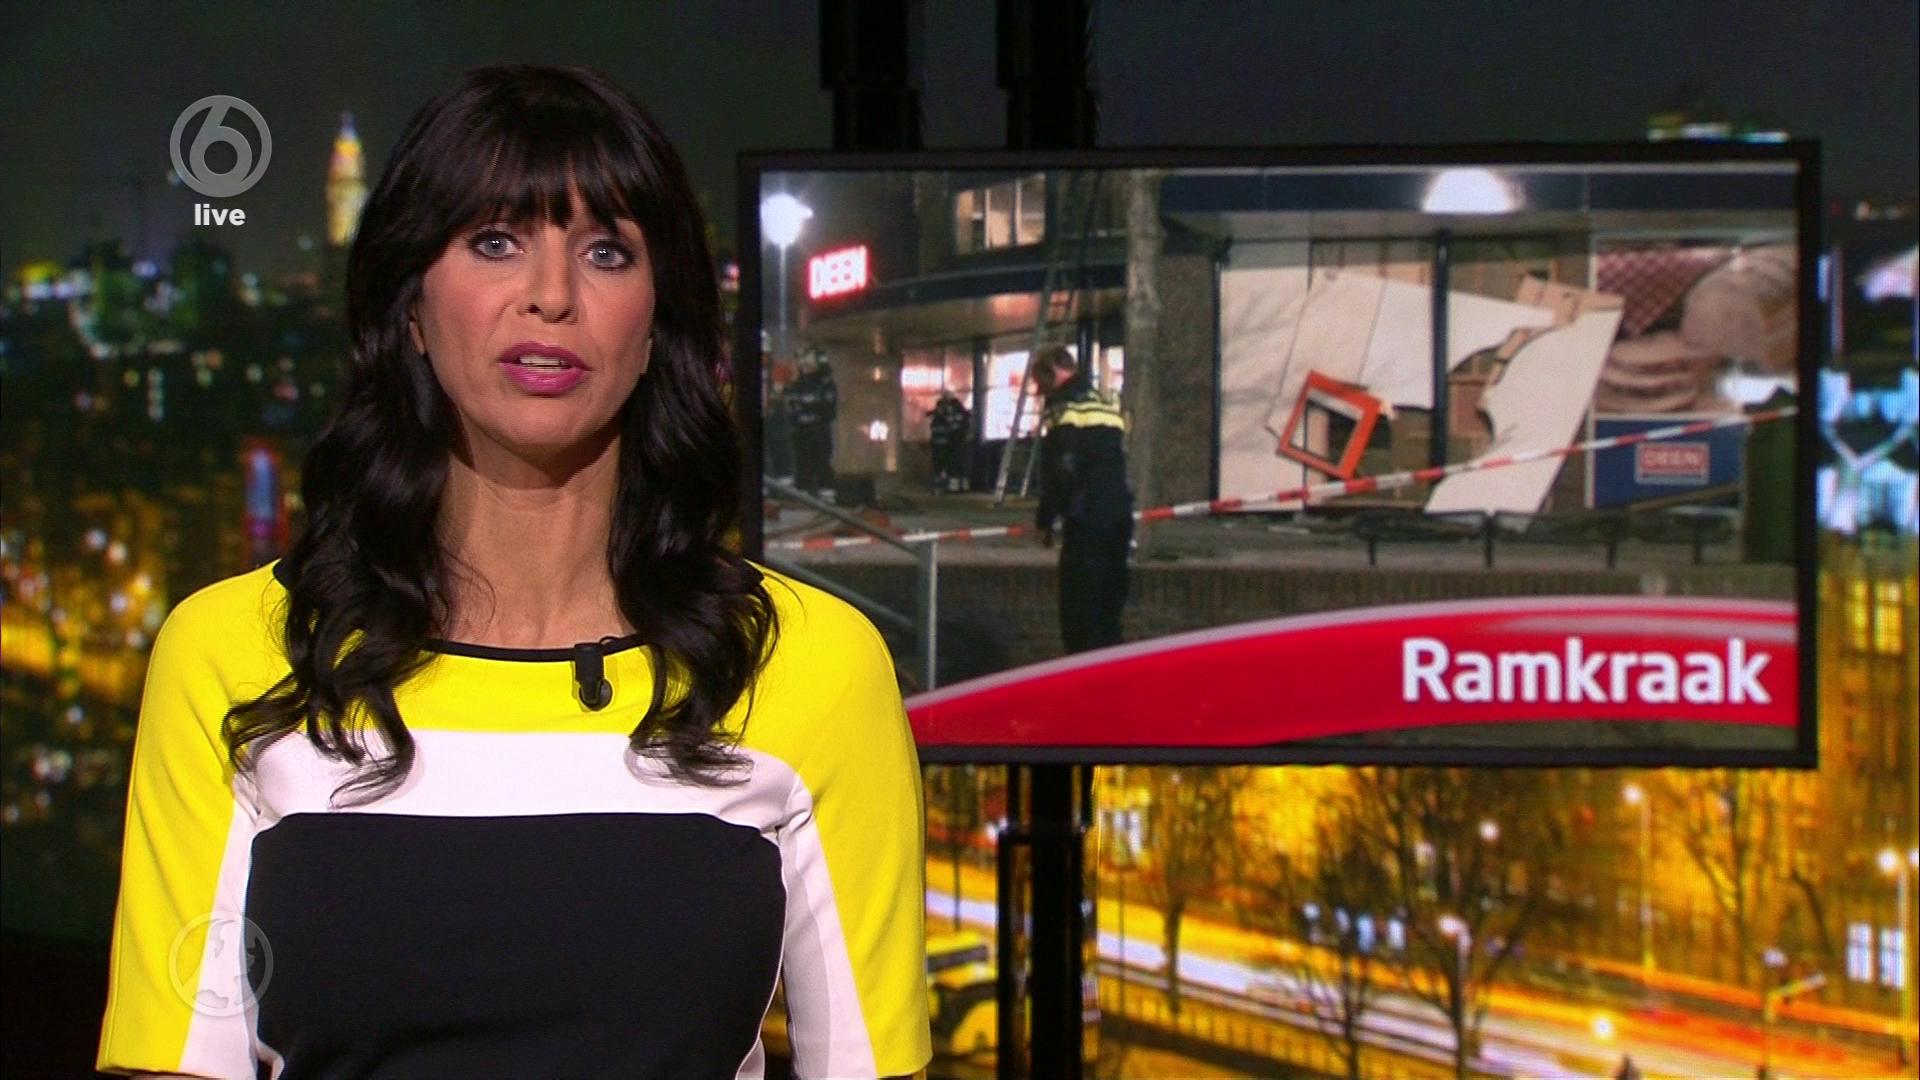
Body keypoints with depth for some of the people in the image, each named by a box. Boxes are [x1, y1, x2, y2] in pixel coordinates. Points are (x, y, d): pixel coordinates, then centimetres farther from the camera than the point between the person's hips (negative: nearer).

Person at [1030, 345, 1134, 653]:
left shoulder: (1066, 407, -8)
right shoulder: (1107, 405, 20)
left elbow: (1060, 472, -14)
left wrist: (1045, 519, -5)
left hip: (1086, 523, -9)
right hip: (1120, 516, 9)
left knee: (1080, 615, -7)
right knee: (1109, 608, 14)